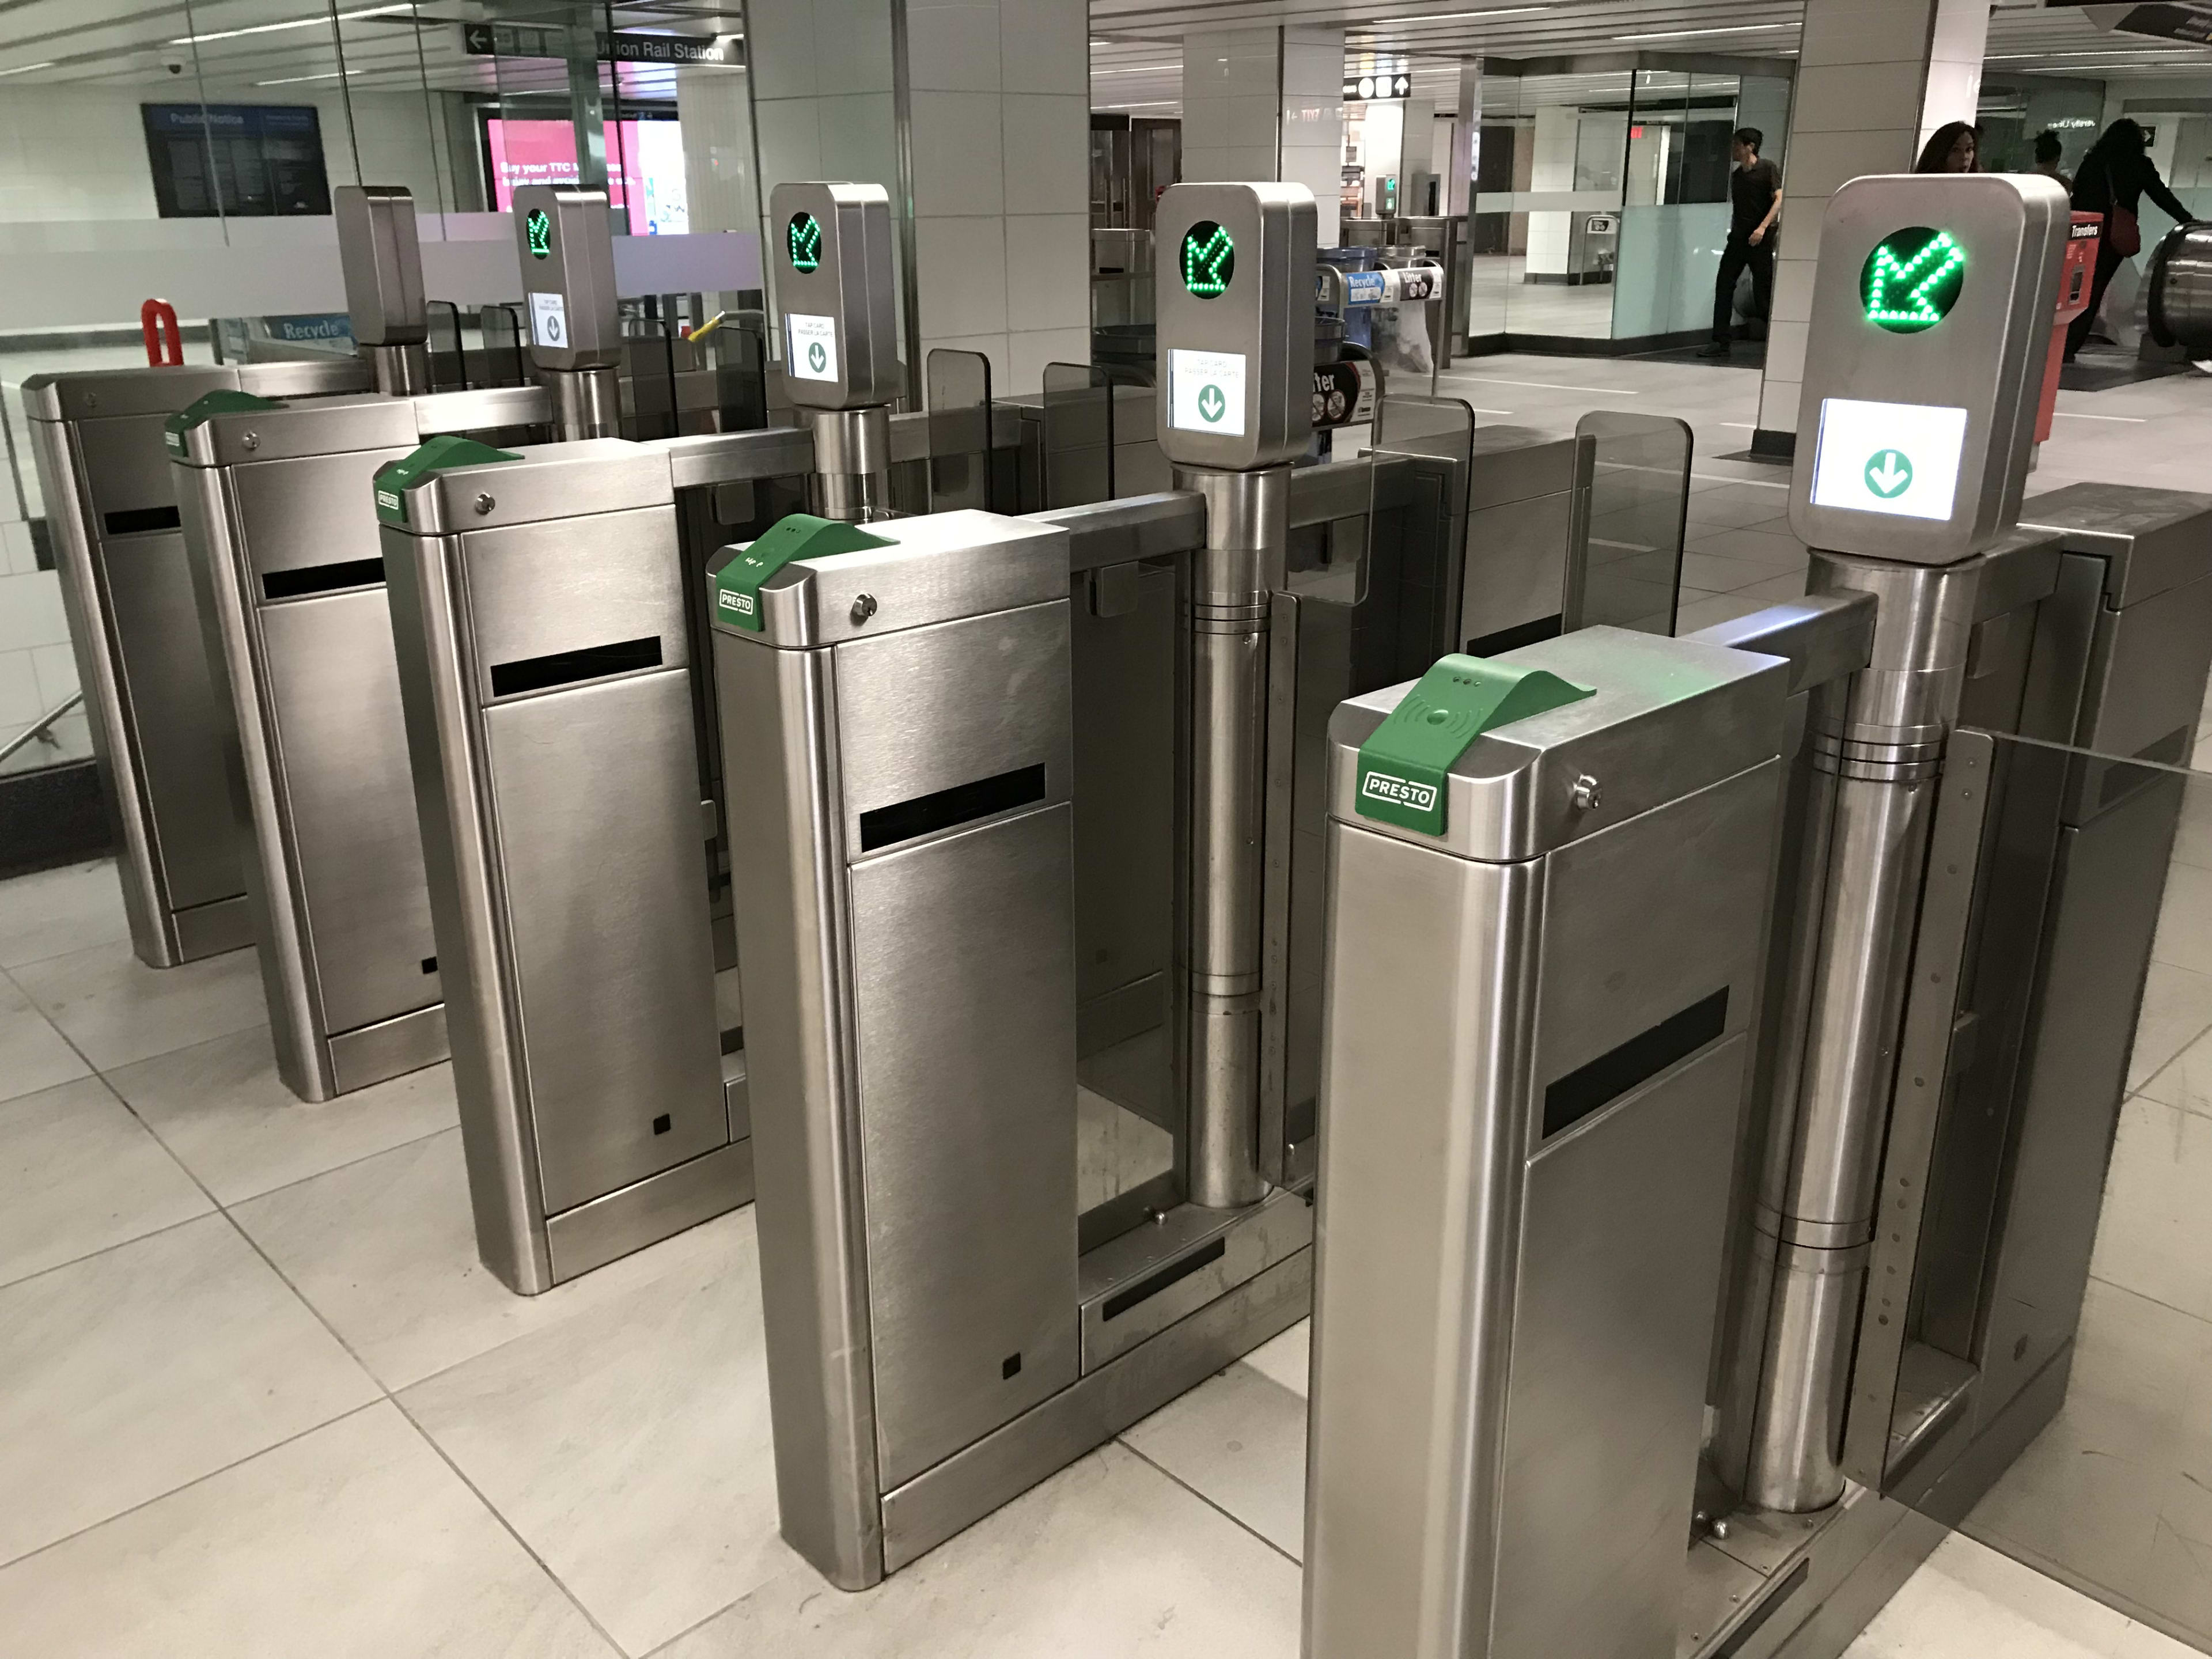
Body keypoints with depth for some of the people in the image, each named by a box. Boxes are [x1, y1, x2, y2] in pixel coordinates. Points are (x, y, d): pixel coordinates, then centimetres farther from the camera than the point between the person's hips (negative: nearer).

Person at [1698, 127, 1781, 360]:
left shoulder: (1768, 169, -4)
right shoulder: (1736, 176, 16)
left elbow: (1779, 200, -13)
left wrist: (1763, 227, -24)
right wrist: (1733, 232, 16)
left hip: (1760, 241, -6)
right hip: (1737, 239, 6)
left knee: (1763, 292, -4)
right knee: (1723, 286, -3)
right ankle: (1720, 343, -1)